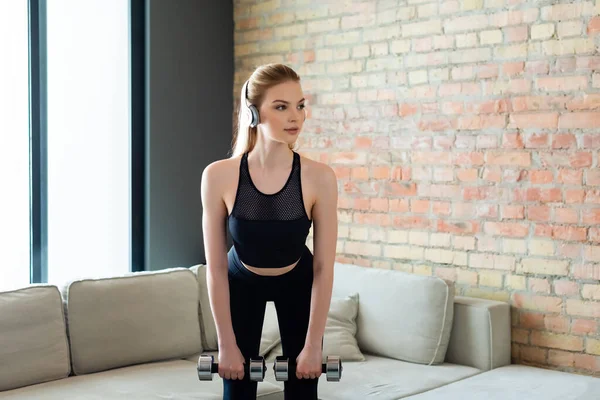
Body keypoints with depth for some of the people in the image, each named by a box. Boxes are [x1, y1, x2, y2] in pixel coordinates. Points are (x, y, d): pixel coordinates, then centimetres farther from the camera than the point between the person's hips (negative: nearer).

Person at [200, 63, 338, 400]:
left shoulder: (320, 178, -27)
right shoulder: (218, 176, -28)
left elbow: (324, 268, -20)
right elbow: (216, 268, -19)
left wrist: (313, 345, -17)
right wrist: (227, 344, -16)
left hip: (297, 284, 0)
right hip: (242, 283, 0)